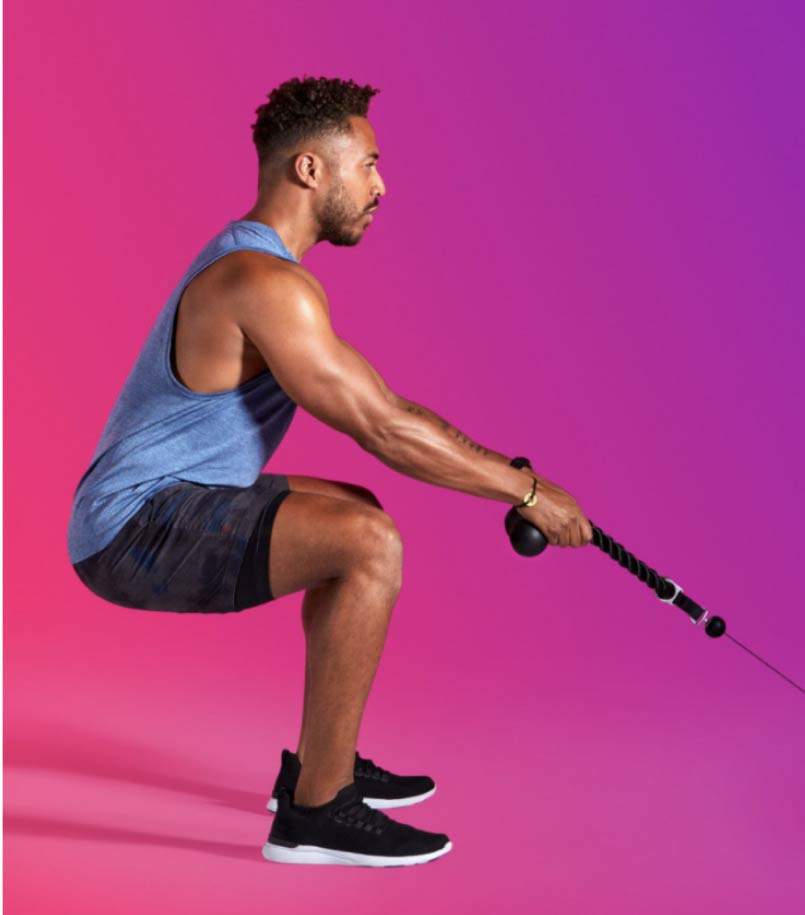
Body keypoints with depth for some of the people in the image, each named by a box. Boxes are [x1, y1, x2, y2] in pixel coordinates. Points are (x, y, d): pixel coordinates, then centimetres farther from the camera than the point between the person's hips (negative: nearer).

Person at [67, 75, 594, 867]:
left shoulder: (254, 263, 13)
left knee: (356, 516, 24)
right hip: (136, 532, -11)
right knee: (369, 544, -26)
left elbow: (378, 408, 18)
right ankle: (314, 812, -15)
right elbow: (385, 430, -22)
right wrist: (524, 490, -13)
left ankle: (324, 763, 25)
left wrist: (500, 470, 14)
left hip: (151, 510, 11)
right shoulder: (266, 283, -20)